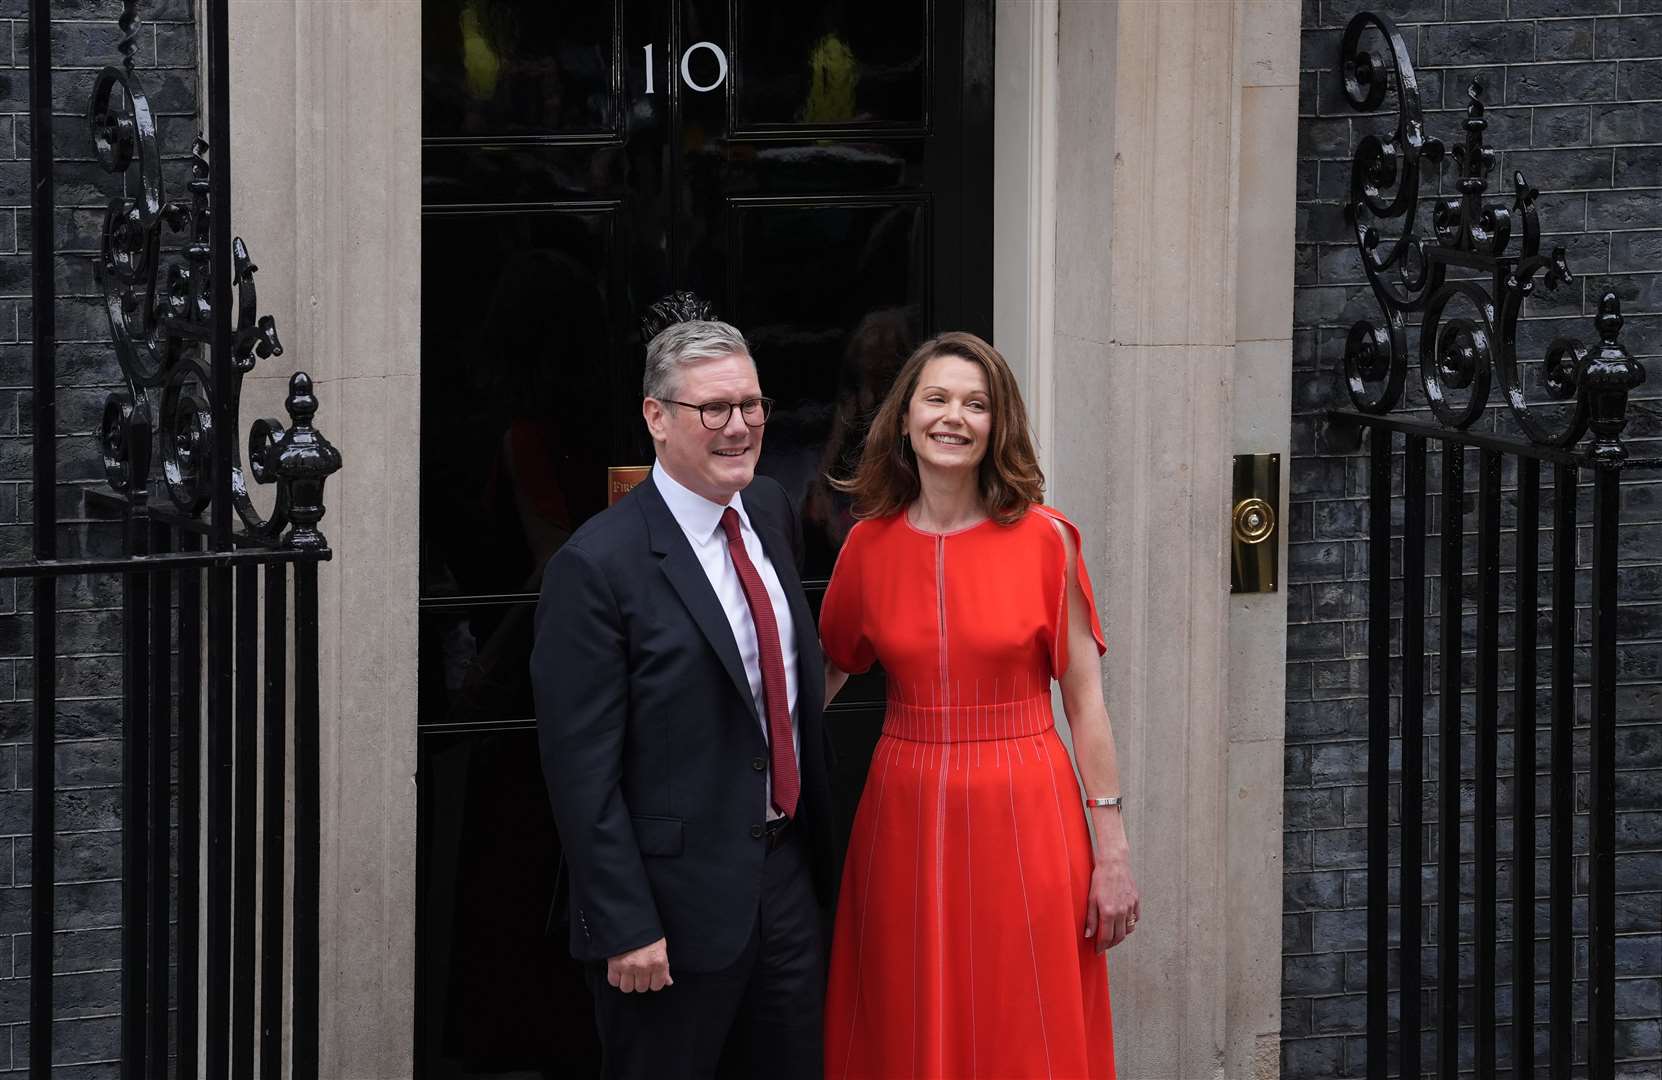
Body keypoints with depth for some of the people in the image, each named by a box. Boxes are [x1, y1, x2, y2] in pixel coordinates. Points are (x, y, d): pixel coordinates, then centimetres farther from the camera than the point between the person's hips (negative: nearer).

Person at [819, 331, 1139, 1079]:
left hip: (1021, 820, -2)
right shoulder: (869, 545, 3)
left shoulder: (1044, 541, -4)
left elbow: (1085, 702, -3)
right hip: (905, 817, 2)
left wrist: (1111, 850, -6)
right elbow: (825, 670, 15)